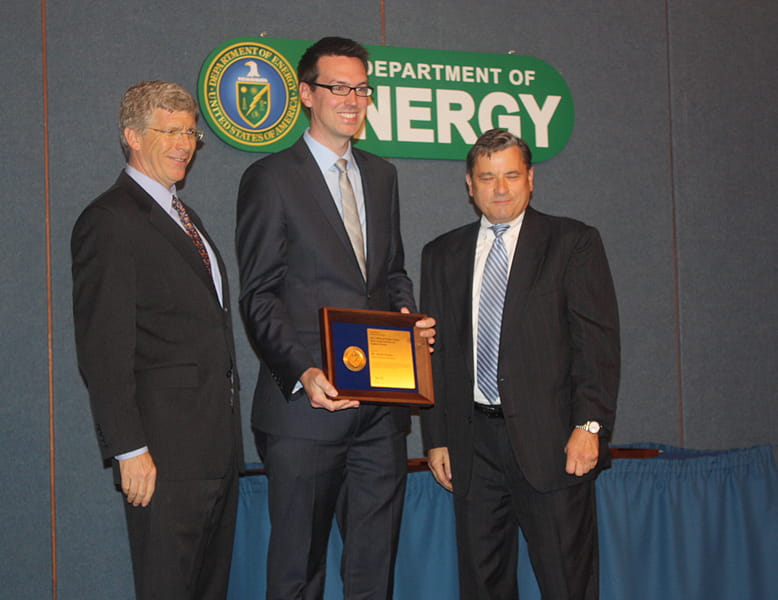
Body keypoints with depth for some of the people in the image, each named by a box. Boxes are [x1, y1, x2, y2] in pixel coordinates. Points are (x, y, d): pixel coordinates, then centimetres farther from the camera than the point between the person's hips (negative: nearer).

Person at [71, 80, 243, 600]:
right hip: (165, 450, -9)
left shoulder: (183, 216, 19)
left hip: (217, 446, 9)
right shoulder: (110, 221, -10)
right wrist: (129, 449, -19)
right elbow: (102, 349, -15)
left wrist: (227, 430, 16)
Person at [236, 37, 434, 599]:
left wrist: (409, 317, 0)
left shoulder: (382, 174, 16)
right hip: (307, 404, -5)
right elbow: (259, 295, -7)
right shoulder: (270, 178, -3)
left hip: (381, 401, 6)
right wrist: (302, 374, -21)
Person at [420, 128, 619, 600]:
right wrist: (436, 438, 7)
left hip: (552, 441, -3)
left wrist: (589, 425, -13)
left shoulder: (574, 243, 3)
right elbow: (434, 352, 14)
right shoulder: (442, 256, 14)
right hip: (473, 444, 4)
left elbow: (598, 341, -3)